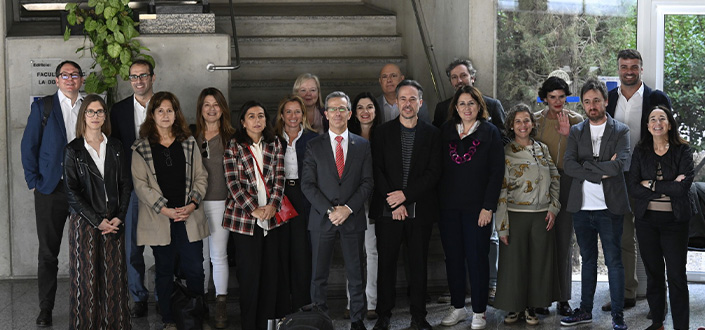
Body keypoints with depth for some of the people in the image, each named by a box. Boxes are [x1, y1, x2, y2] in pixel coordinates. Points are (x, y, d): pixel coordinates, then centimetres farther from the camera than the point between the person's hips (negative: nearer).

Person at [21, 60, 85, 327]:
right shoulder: (42, 107, 3)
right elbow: (28, 146, 2)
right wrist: (34, 182, -4)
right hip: (51, 189, -1)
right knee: (48, 252, 3)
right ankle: (45, 308, 11)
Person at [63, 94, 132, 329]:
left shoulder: (115, 146, 8)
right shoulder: (73, 150, -1)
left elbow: (126, 184, 7)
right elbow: (72, 192, -6)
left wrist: (119, 217, -6)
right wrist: (98, 221, -12)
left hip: (114, 222, 3)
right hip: (84, 222, -3)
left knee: (115, 277, 3)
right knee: (86, 278, 0)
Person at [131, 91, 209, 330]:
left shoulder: (188, 143, 10)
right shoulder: (141, 148, 1)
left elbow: (200, 176, 9)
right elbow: (140, 184, -4)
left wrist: (192, 204, -7)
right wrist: (165, 209, -12)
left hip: (189, 216, 2)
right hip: (159, 219, -1)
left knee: (194, 270, -1)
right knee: (164, 271, 7)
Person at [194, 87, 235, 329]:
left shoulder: (230, 137, 2)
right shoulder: (191, 136, 6)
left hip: (221, 202, -2)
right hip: (196, 202, 2)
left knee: (219, 255, -1)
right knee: (200, 254, 8)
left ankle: (221, 307, 5)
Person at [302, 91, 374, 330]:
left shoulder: (362, 145, 7)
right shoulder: (314, 146, 4)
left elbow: (368, 182, 3)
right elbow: (307, 184, 0)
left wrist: (348, 208, -10)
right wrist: (329, 210, -11)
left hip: (353, 218, 1)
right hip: (321, 218, -1)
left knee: (356, 273, 5)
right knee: (319, 274, 2)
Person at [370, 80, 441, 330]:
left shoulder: (432, 133, 5)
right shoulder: (384, 132, 6)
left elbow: (434, 173, -1)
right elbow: (377, 171, 0)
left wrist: (405, 194, -10)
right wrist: (394, 203, -9)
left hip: (420, 209, 0)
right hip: (388, 209, 0)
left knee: (419, 264, 5)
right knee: (386, 263, 3)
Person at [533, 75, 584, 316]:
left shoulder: (575, 120, 2)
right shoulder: (535, 120, 6)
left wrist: (567, 134, -16)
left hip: (566, 184, -1)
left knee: (564, 241, 2)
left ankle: (563, 298, 8)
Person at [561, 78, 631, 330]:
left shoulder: (620, 131, 1)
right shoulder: (576, 132, 9)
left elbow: (620, 164, -16)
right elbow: (568, 165, -5)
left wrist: (587, 165, -10)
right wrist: (602, 171, -13)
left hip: (610, 208, -3)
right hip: (582, 207, 3)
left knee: (614, 261, 1)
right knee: (588, 261, 13)